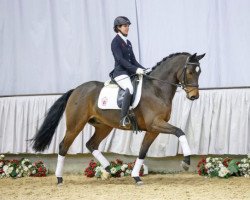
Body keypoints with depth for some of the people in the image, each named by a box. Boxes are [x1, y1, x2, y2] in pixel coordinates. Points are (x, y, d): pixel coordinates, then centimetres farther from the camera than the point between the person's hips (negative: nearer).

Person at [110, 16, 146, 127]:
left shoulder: (128, 43, 19)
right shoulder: (115, 42, -5)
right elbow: (120, 59, -15)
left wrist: (143, 69, 5)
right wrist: (136, 69, -22)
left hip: (130, 73, 9)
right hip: (120, 73, -9)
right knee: (130, 89, -35)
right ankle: (123, 119, -37)